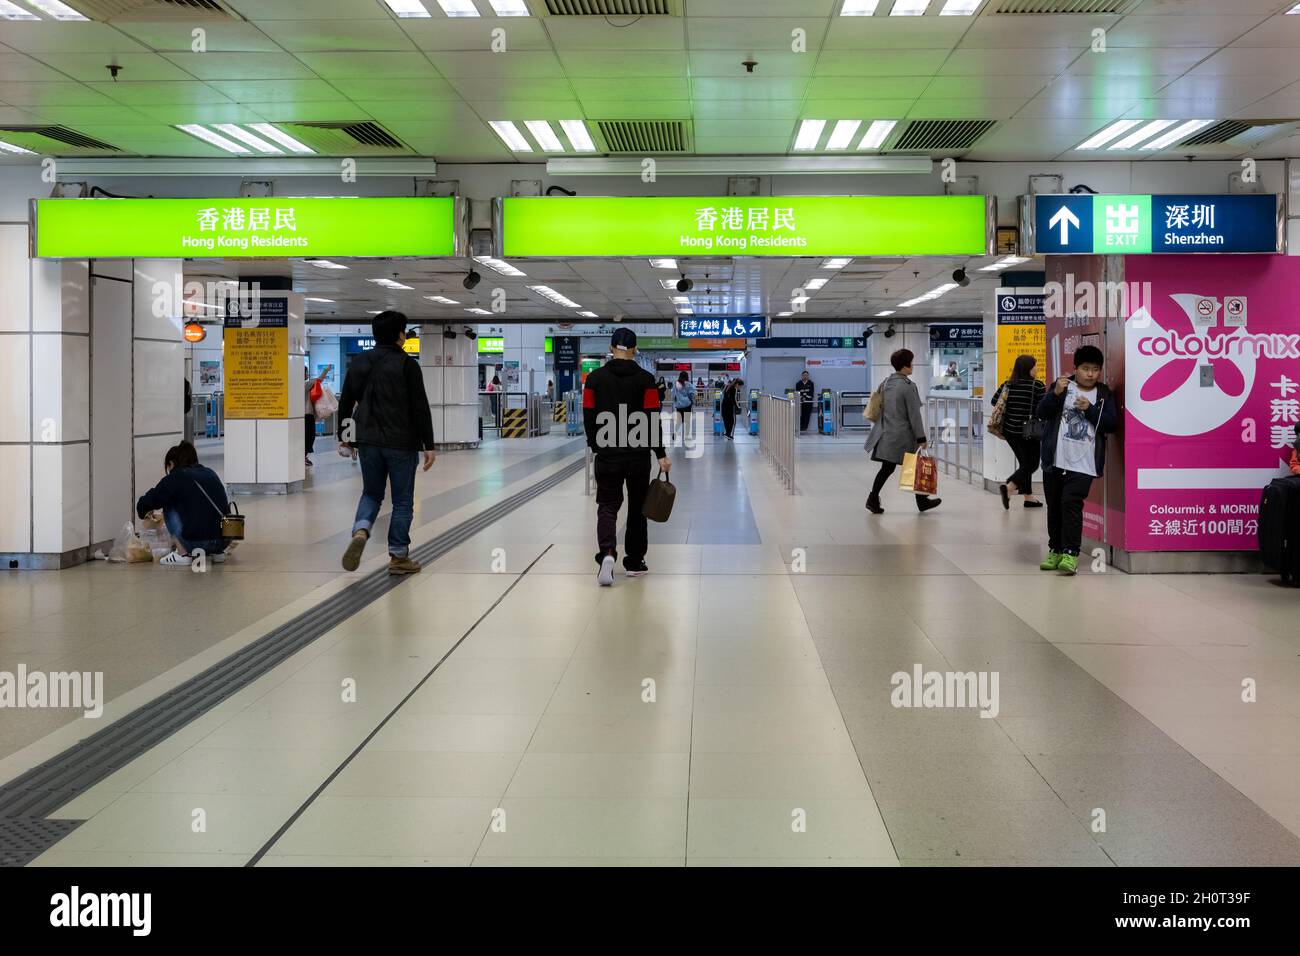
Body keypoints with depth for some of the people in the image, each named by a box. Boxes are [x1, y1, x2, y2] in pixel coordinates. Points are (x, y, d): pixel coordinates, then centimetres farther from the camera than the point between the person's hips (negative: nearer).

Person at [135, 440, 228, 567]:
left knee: (169, 506, 17)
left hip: (196, 541, -6)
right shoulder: (210, 473, 19)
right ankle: (217, 552, 21)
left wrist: (142, 511, 32)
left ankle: (183, 554, 9)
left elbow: (145, 504, 8)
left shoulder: (175, 478, 3)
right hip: (223, 541, 6)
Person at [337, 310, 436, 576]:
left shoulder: (358, 363, 7)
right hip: (401, 443, -4)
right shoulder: (406, 364, -8)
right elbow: (420, 407, -11)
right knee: (402, 501, 6)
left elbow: (345, 403, 12)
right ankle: (398, 557, 10)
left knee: (371, 493, 18)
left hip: (368, 441, 5)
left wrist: (343, 435, 23)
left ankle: (360, 532, -9)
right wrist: (428, 445, -8)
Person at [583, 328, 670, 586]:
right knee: (637, 508, 13)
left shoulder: (595, 378, -1)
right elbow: (652, 418, -8)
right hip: (639, 455, 0)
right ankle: (634, 563, 20)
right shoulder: (645, 379, -5)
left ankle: (607, 553, -20)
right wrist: (660, 454, -4)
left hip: (607, 455, 0)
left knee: (608, 506, 5)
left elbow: (589, 416, 1)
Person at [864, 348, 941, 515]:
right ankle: (922, 501, 18)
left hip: (886, 434, 7)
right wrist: (921, 437, -10)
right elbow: (914, 414, -14)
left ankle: (873, 499, 1)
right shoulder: (908, 386, -15)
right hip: (903, 435, -7)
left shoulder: (886, 383, 6)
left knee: (887, 468, 9)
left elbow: (880, 407, 15)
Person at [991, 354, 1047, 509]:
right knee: (1031, 465, 3)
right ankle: (1008, 487, -18)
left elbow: (994, 402, 7)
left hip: (1009, 430, 6)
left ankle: (1028, 497, 20)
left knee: (1024, 462, 18)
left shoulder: (1007, 384, 3)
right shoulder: (1037, 385, -12)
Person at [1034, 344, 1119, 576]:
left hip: (1083, 463, -2)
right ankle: (1055, 550, 22)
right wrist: (1056, 393, -17)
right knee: (1054, 505, 10)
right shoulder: (1062, 386, 6)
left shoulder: (1104, 395, 7)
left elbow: (1112, 424, -1)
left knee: (1071, 503, -15)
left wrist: (1090, 409, -13)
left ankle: (1070, 554, -14)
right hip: (1055, 460, 2)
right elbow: (1040, 413, -2)